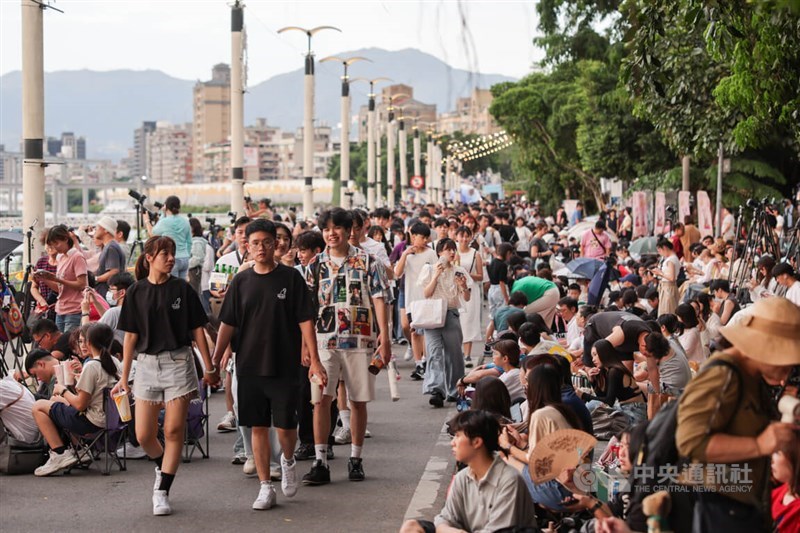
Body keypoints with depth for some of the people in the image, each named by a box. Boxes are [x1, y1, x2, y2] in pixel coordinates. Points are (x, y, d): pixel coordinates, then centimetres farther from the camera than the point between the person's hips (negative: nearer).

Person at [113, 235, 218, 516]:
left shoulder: (182, 288, 1)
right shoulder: (136, 292, 3)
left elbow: (197, 330, 3)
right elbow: (130, 335, 5)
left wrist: (209, 368, 2)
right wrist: (124, 377, 4)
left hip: (178, 362, -1)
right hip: (147, 364, 1)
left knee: (174, 431, -4)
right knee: (144, 435, 0)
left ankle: (162, 492, 6)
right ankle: (163, 465, 32)